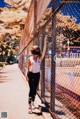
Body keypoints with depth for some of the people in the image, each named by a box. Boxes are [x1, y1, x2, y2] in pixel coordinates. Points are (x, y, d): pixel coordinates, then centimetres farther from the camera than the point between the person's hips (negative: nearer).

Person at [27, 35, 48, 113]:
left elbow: (44, 50, -6)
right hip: (31, 74, -3)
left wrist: (45, 41, -10)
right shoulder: (30, 59, -2)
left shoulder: (40, 58, 2)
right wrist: (27, 76, -3)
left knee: (35, 89, 11)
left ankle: (32, 101, 30)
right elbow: (28, 68, 2)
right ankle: (30, 105, -12)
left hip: (37, 75, 3)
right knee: (31, 89, -10)